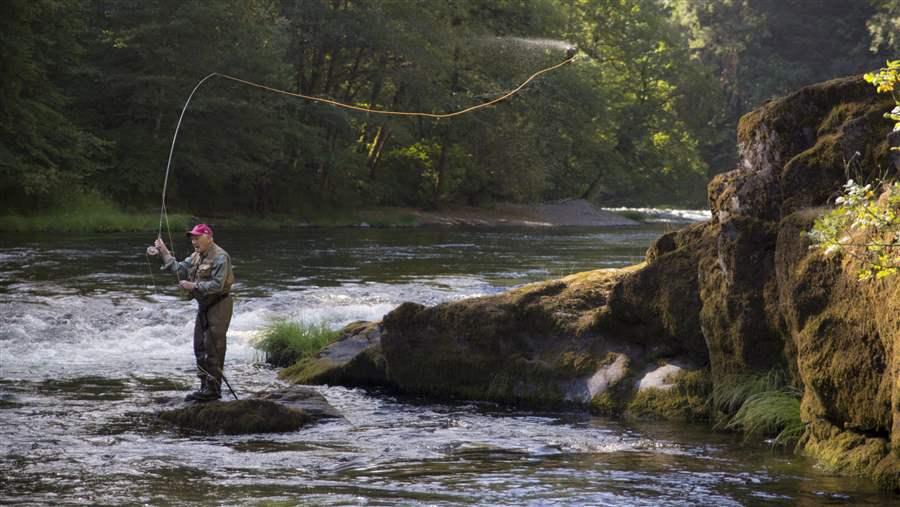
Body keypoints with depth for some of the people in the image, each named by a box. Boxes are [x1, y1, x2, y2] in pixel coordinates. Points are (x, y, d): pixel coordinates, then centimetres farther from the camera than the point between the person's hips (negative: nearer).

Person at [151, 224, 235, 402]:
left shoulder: (220, 257, -17)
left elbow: (217, 285, -24)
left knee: (213, 348, -10)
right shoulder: (196, 256, 13)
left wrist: (194, 286, -24)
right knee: (200, 347, 11)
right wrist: (164, 253, 1)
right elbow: (180, 269, 7)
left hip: (218, 305, -10)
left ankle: (213, 389, -7)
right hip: (204, 306, 10)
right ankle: (205, 387, 18)